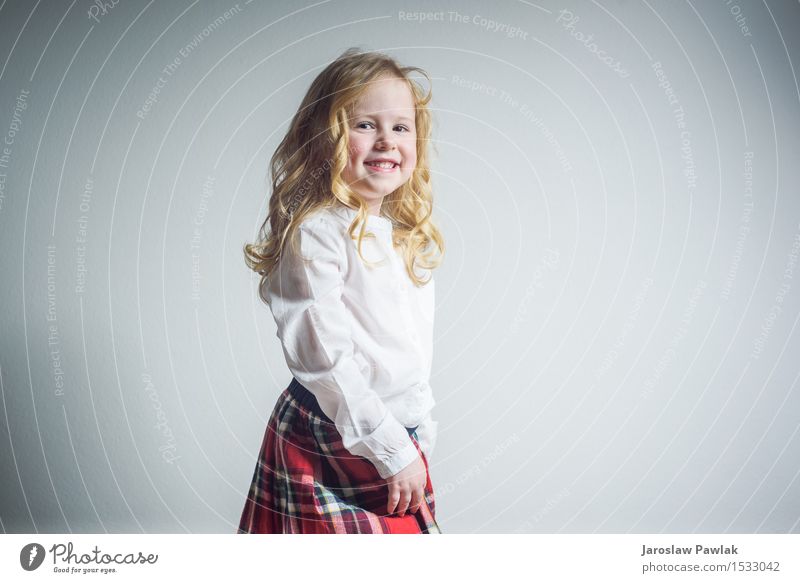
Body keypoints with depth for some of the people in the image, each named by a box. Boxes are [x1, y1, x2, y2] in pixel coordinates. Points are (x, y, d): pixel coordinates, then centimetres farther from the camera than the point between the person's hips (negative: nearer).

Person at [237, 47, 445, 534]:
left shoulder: (408, 238, 10)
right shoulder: (317, 234, -16)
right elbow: (322, 359, -20)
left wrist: (421, 433, 14)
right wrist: (392, 450, -17)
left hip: (397, 437, 8)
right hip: (327, 444, -8)